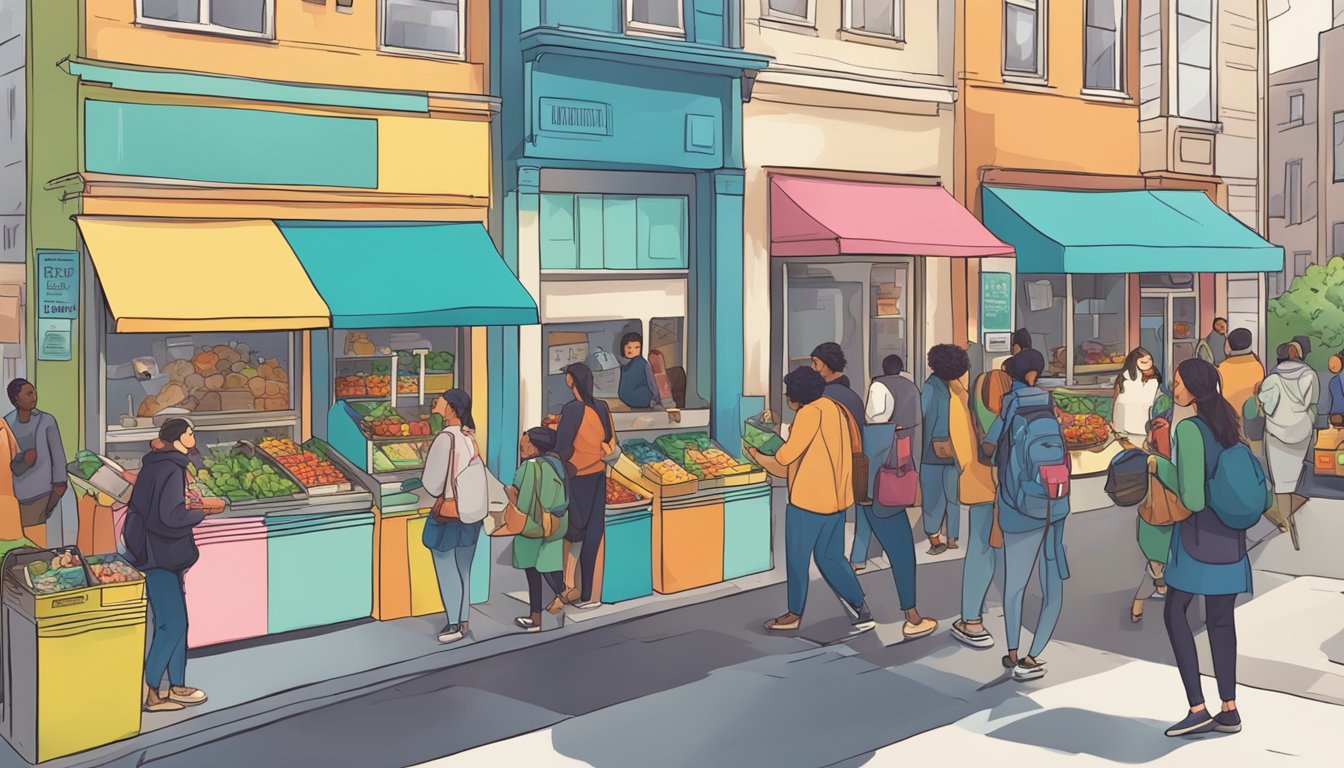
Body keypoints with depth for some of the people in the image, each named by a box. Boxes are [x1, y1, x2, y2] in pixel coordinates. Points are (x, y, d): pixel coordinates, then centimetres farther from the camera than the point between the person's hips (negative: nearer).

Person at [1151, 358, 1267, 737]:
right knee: (1221, 618, 12)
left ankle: (1198, 709, 2)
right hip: (1230, 535, 7)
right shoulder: (1228, 423, 5)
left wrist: (1160, 467, -8)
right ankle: (1229, 710, 14)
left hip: (1198, 533, -7)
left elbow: (1192, 498, -21)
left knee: (1175, 613, 5)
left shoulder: (1189, 429, -18)